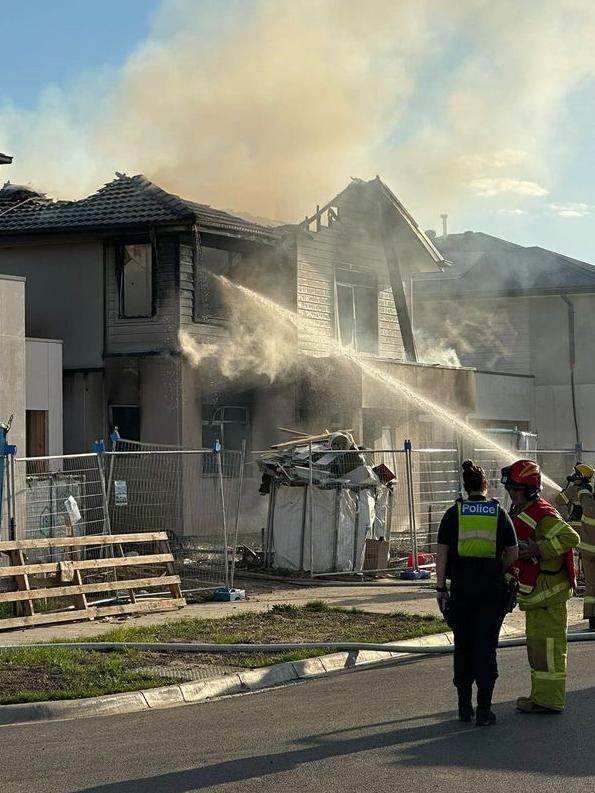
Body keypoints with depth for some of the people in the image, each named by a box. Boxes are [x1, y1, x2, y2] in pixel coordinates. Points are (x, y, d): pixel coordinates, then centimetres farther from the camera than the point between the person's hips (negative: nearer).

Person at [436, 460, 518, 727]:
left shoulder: (453, 514, -1)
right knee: (486, 647, 3)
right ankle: (484, 710, 0)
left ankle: (464, 707, 18)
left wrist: (440, 588, 1)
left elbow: (442, 553, -4)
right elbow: (513, 554, 3)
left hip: (462, 587, 0)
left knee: (463, 646, 12)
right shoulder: (500, 513, 1)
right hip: (493, 589, 0)